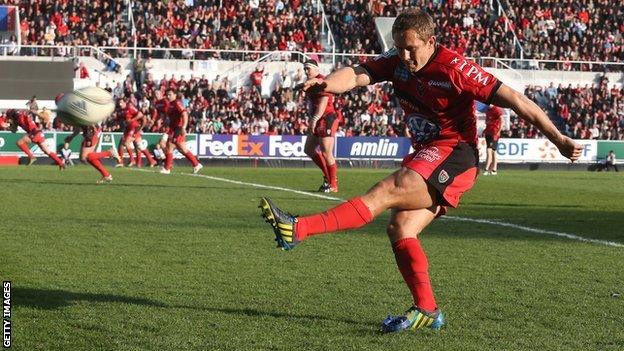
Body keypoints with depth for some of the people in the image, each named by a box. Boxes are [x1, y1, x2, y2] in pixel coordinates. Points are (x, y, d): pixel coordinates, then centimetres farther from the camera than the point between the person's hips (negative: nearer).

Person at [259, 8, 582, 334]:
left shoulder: (454, 68, -14)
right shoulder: (397, 61, 5)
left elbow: (512, 99, -14)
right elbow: (357, 75, -10)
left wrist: (559, 140, -14)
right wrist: (328, 83, -35)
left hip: (453, 155, -8)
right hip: (425, 155, 8)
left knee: (386, 192, -24)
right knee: (399, 229, -6)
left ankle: (297, 229, -37)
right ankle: (427, 311, 0)